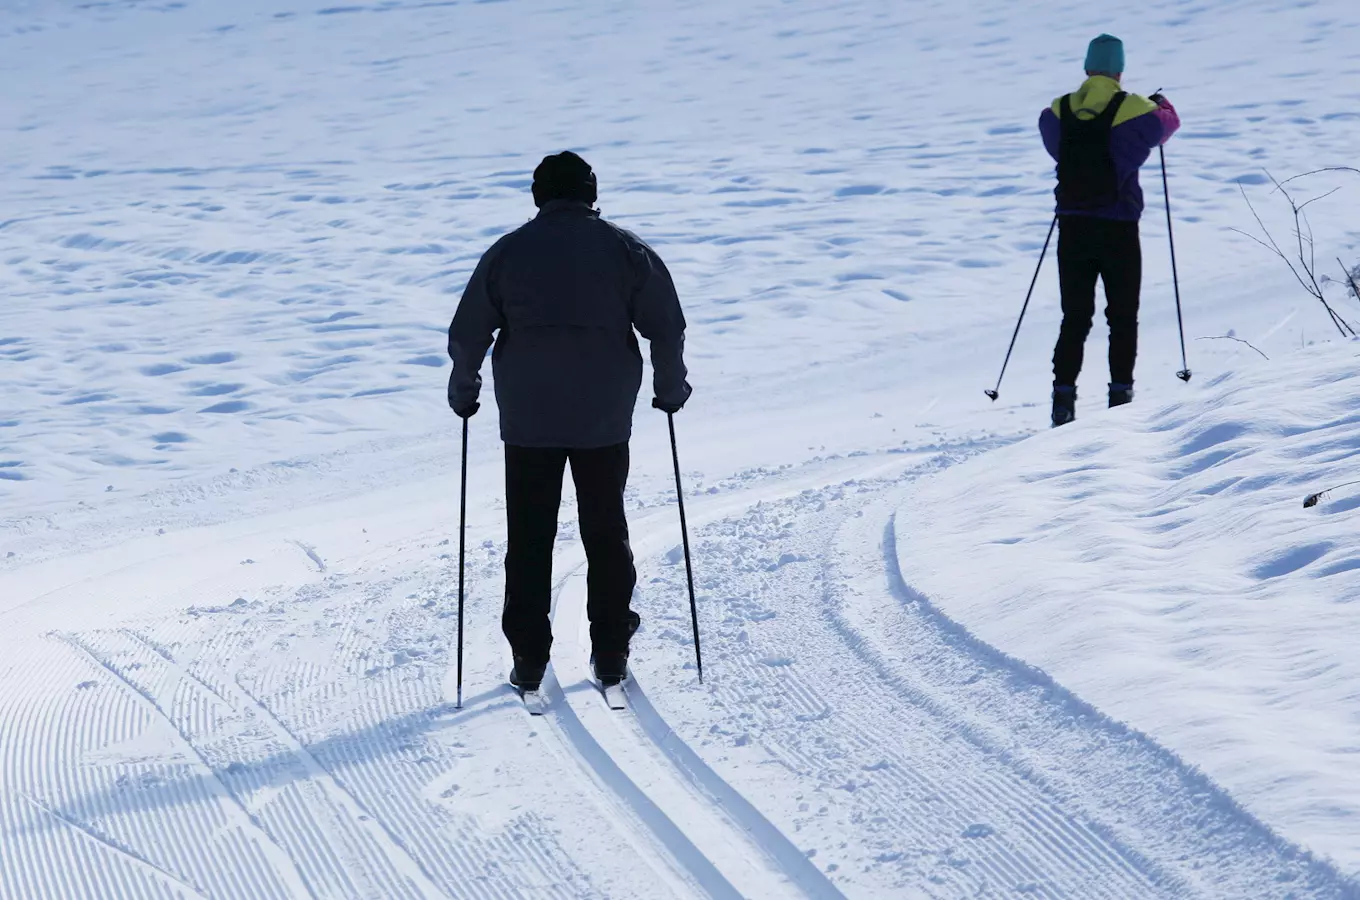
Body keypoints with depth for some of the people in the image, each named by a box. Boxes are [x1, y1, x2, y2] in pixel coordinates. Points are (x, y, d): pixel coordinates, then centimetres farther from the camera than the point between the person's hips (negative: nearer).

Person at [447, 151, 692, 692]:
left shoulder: (507, 252, 0)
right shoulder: (625, 250, -1)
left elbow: (466, 335, 3)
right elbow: (666, 327, 0)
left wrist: (464, 393, 19)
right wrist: (671, 388, 15)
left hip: (527, 422, 0)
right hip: (605, 422, 0)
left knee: (529, 539, 8)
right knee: (606, 535, 12)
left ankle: (529, 660, 9)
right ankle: (610, 655, 14)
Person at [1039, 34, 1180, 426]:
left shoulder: (1059, 112, 1)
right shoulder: (1134, 111, -6)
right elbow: (1168, 124, 14)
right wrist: (1163, 105, 36)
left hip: (1072, 227, 3)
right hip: (1119, 229, -3)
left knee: (1075, 318, 8)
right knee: (1123, 317, 8)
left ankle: (1063, 396, -2)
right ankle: (1120, 394, 3)